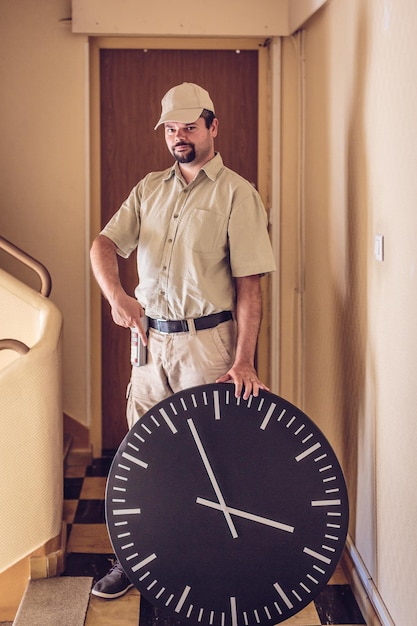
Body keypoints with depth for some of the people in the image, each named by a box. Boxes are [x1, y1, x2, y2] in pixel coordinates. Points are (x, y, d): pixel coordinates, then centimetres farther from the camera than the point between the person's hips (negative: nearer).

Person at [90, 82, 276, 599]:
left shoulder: (236, 194, -4)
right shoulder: (149, 189, 13)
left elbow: (249, 285, -10)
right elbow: (104, 243, 4)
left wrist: (243, 361, -17)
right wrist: (114, 294, -17)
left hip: (208, 343, -5)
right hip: (151, 338, 5)